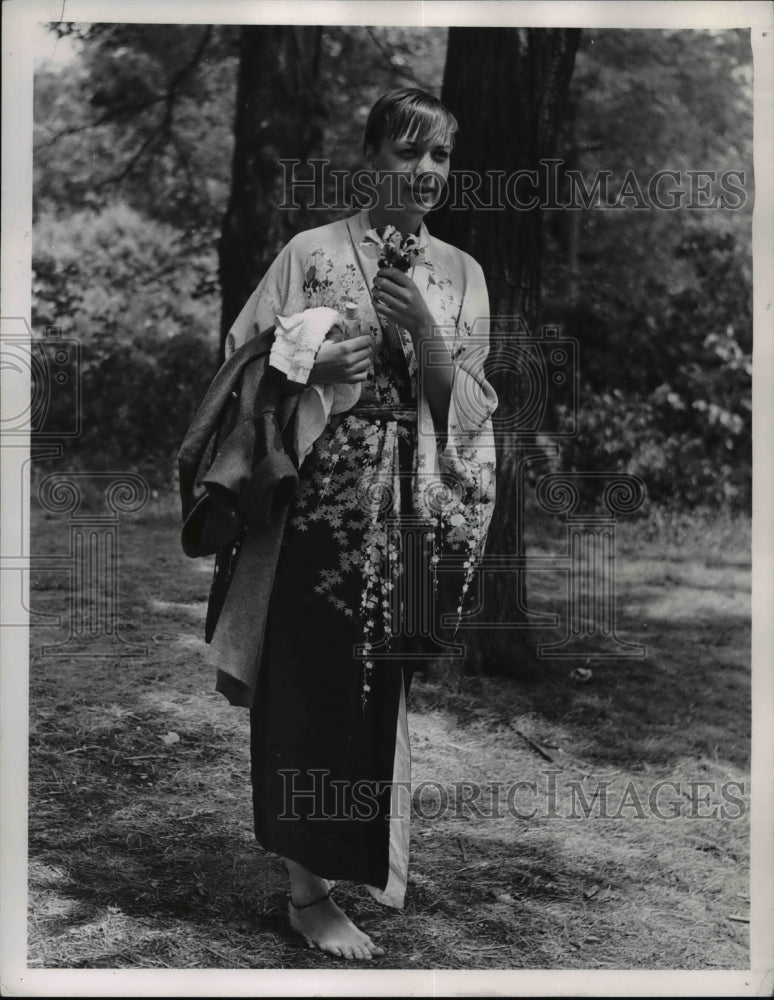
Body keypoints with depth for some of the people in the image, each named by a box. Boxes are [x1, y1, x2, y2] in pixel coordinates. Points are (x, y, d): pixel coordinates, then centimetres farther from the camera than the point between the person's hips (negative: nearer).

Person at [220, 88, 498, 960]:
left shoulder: (460, 274, 9)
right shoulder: (311, 253, 0)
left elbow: (464, 404, 4)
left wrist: (423, 329, -12)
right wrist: (314, 369, -18)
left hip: (411, 510, 3)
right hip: (322, 501, -3)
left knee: (379, 686, 8)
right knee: (314, 684, -2)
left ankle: (354, 859, 27)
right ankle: (309, 888, 10)